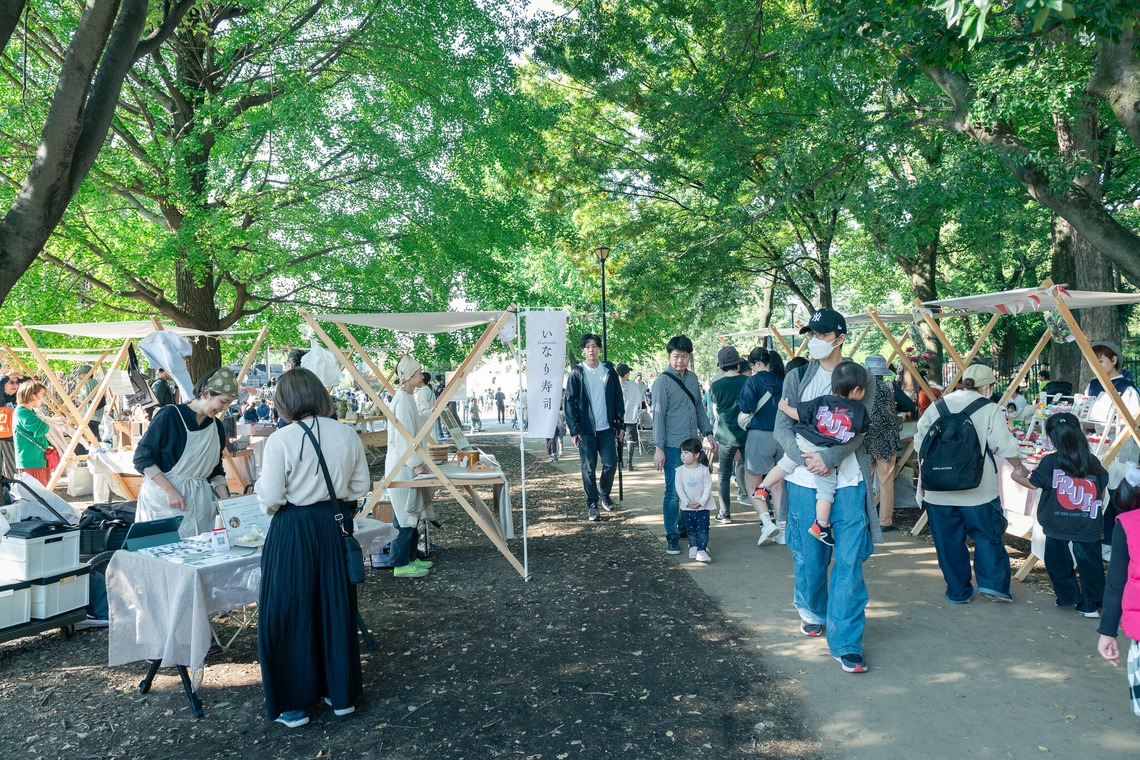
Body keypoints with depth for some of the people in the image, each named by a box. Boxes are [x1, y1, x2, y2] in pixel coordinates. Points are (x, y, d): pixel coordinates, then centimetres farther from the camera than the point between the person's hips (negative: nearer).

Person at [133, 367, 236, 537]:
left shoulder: (217, 427, 10)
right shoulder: (170, 415, -9)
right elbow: (142, 458, -10)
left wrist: (227, 502, 5)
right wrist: (170, 490, -17)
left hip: (200, 498, 5)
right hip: (164, 497, -5)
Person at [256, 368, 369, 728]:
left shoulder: (281, 440, -15)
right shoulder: (347, 434, -2)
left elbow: (270, 500, -13)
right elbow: (360, 487, 5)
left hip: (293, 532, -4)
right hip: (336, 526, 4)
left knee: (289, 615, 9)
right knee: (336, 608, 17)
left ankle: (293, 705, 20)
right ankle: (341, 693, 29)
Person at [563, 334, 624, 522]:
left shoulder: (609, 370, 6)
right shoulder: (576, 373, -2)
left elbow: (618, 399, 9)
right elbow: (570, 402, -3)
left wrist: (621, 424, 5)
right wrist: (573, 429, -8)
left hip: (607, 428, 2)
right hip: (586, 429, -2)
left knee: (610, 463, 1)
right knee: (589, 468, 3)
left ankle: (604, 493, 27)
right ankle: (592, 505, 14)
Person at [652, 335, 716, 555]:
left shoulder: (692, 378, 10)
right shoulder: (663, 382, -10)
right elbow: (658, 416, -12)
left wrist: (708, 433, 14)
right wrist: (659, 448, -15)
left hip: (692, 444, 6)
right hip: (673, 446, -6)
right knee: (673, 492, -4)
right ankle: (672, 538, 4)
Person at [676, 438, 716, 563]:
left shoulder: (704, 470, -10)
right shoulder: (680, 471, -7)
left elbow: (708, 487, -9)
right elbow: (679, 489, -6)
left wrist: (701, 502, -17)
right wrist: (687, 502, -14)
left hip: (703, 506, -2)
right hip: (687, 506, 2)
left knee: (703, 528, -6)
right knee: (690, 528, 12)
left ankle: (701, 550, -7)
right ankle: (693, 546, 27)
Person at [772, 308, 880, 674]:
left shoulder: (861, 378, 4)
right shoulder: (797, 377, 7)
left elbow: (858, 431, -5)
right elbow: (783, 426, 1)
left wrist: (829, 457, -20)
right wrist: (804, 458, -17)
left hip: (848, 482, -1)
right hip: (804, 481, 1)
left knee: (849, 563, -3)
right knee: (809, 558, 11)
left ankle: (846, 644, 4)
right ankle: (812, 613, 38)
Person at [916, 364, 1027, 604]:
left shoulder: (937, 407, 5)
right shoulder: (990, 410, -6)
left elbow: (920, 444, 9)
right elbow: (1005, 447, -5)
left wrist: (923, 478, 19)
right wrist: (1019, 467, 14)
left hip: (938, 491, 3)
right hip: (978, 490, -3)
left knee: (948, 541, 10)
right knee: (988, 535, 14)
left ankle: (957, 592, 18)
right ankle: (992, 583, 8)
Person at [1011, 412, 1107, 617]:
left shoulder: (1050, 462, -9)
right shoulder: (1093, 462, -1)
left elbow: (1033, 484, 0)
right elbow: (1102, 490, 10)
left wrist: (1016, 476, 18)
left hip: (1057, 526, -2)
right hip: (1088, 527, 2)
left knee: (1057, 562, 14)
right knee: (1090, 564, 8)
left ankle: (1068, 597, 22)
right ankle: (1091, 604, 10)